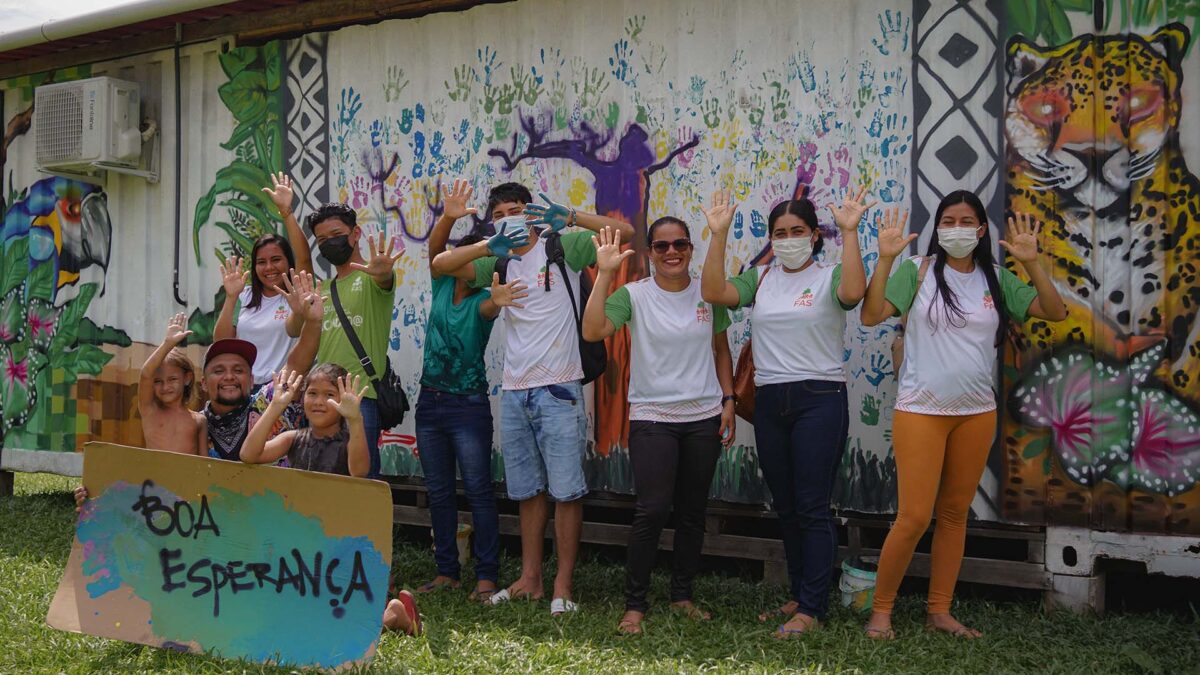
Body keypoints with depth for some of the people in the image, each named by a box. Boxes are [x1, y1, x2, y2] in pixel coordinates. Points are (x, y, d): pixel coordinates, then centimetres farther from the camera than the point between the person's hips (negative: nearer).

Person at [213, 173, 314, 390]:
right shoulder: (245, 297, 13)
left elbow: (304, 259, -18)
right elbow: (221, 342, 7)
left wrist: (286, 211, -24)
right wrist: (231, 297, -5)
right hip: (244, 386, 4)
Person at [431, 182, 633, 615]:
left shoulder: (563, 247, 0)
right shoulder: (498, 262, 14)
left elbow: (624, 232, -8)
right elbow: (440, 265, 5)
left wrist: (568, 217, -20)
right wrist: (490, 245, -10)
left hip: (558, 389, -5)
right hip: (514, 391, 6)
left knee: (566, 491, -3)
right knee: (527, 490, 13)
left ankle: (563, 586, 5)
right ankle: (530, 579, 22)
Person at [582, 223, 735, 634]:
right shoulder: (634, 295, -5)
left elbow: (721, 350, 14)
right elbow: (592, 331, -21)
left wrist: (728, 401, 6)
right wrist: (604, 274, -23)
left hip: (704, 417, 4)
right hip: (652, 417, -3)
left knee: (693, 512, 11)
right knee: (652, 511, -10)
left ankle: (682, 594, 26)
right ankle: (634, 603, 4)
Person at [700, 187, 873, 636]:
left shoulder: (829, 276, -2)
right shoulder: (759, 279, 11)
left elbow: (854, 292, -25)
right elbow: (713, 292, -5)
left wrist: (849, 231, -25)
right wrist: (719, 234, -9)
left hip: (819, 399, -5)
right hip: (769, 401, 5)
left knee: (812, 509, -3)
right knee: (785, 508, 13)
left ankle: (812, 608, 5)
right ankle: (799, 595, 27)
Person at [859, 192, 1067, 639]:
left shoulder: (996, 279, 7)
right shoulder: (918, 271, -5)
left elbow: (1055, 312, 1)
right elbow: (871, 316, -15)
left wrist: (1031, 263, -10)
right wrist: (886, 258, -23)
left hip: (977, 413, 5)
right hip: (920, 410, -4)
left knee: (955, 514, 11)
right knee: (914, 517, -7)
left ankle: (939, 611, 23)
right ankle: (880, 610, 8)